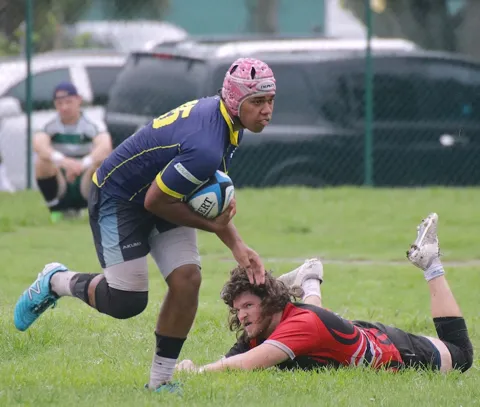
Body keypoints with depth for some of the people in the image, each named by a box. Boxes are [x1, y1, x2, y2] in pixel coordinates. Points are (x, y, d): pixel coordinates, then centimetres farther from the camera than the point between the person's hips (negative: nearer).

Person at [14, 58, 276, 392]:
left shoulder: (224, 117, -5)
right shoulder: (206, 148, -36)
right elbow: (155, 201, -25)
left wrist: (237, 246, 1)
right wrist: (211, 225, -13)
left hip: (159, 200, 9)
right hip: (118, 198, -9)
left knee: (187, 279, -7)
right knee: (127, 301, -10)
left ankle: (160, 381, 4)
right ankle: (57, 282, 19)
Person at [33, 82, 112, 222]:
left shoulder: (93, 126, -7)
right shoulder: (49, 128, -5)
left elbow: (105, 147, -29)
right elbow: (39, 146, -29)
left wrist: (83, 164, -47)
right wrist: (63, 161, -48)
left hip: (85, 191, -1)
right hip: (59, 192, 1)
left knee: (102, 162, -28)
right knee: (42, 162, -27)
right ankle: (56, 210, -8)